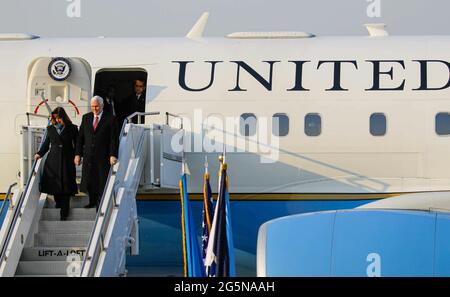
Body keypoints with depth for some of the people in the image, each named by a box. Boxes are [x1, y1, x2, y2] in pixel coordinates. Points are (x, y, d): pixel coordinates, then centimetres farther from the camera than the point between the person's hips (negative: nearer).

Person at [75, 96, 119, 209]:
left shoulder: (110, 119, -3)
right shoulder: (86, 118, 9)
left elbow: (114, 138, -7)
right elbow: (80, 137, 10)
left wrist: (113, 155, -16)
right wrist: (78, 154, 3)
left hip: (103, 156, -3)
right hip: (88, 156, 4)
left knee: (102, 181, 2)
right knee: (89, 180, 6)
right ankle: (92, 201, 21)